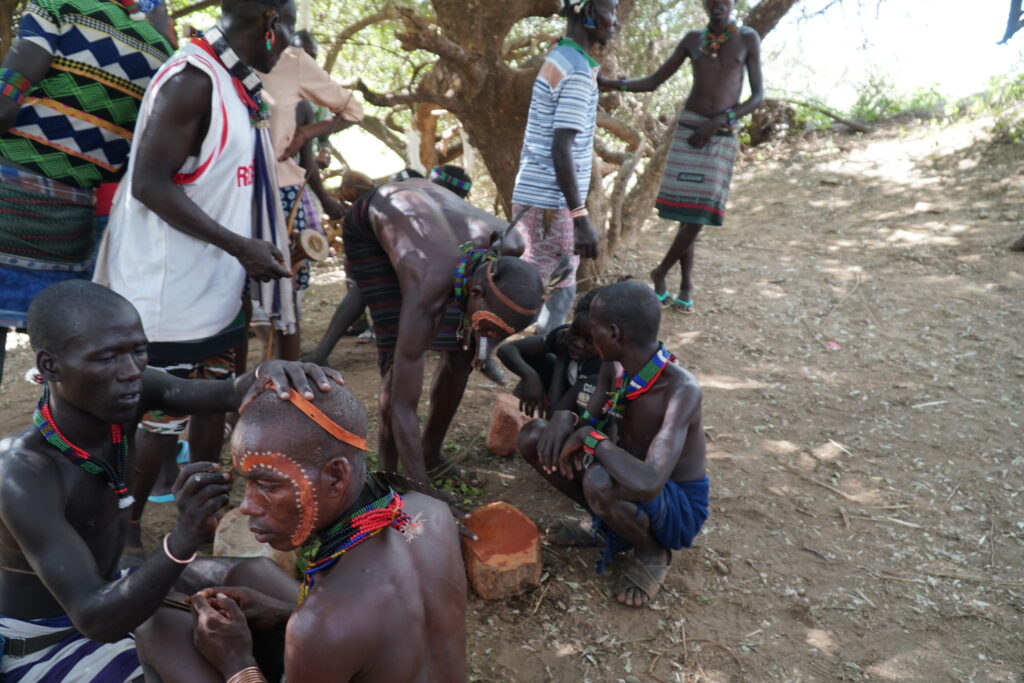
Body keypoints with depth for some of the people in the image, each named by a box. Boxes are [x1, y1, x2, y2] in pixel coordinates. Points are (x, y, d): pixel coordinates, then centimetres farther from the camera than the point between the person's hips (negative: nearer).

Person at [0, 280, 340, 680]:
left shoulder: (116, 398, -18)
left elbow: (227, 395, -28)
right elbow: (96, 621, -36)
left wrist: (269, 374, -51)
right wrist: (184, 539, -52)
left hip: (106, 591, 6)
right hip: (44, 645, -6)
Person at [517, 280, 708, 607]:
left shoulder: (681, 389, -34)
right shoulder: (614, 368, -11)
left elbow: (648, 485, -46)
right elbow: (590, 426, 2)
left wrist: (593, 439, -31)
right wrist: (564, 418, -22)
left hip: (678, 507, -6)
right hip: (628, 485, 7)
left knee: (599, 482, -38)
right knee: (534, 436, -7)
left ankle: (652, 552, -6)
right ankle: (609, 523, 8)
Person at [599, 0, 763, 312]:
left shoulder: (748, 38, 3)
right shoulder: (692, 39, 9)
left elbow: (759, 96, -1)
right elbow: (653, 82, 11)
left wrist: (717, 121, -15)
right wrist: (608, 83, -4)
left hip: (723, 136, -1)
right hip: (689, 129, 2)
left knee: (700, 211, -10)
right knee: (686, 211, -5)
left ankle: (660, 272, 8)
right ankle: (686, 285, 8)